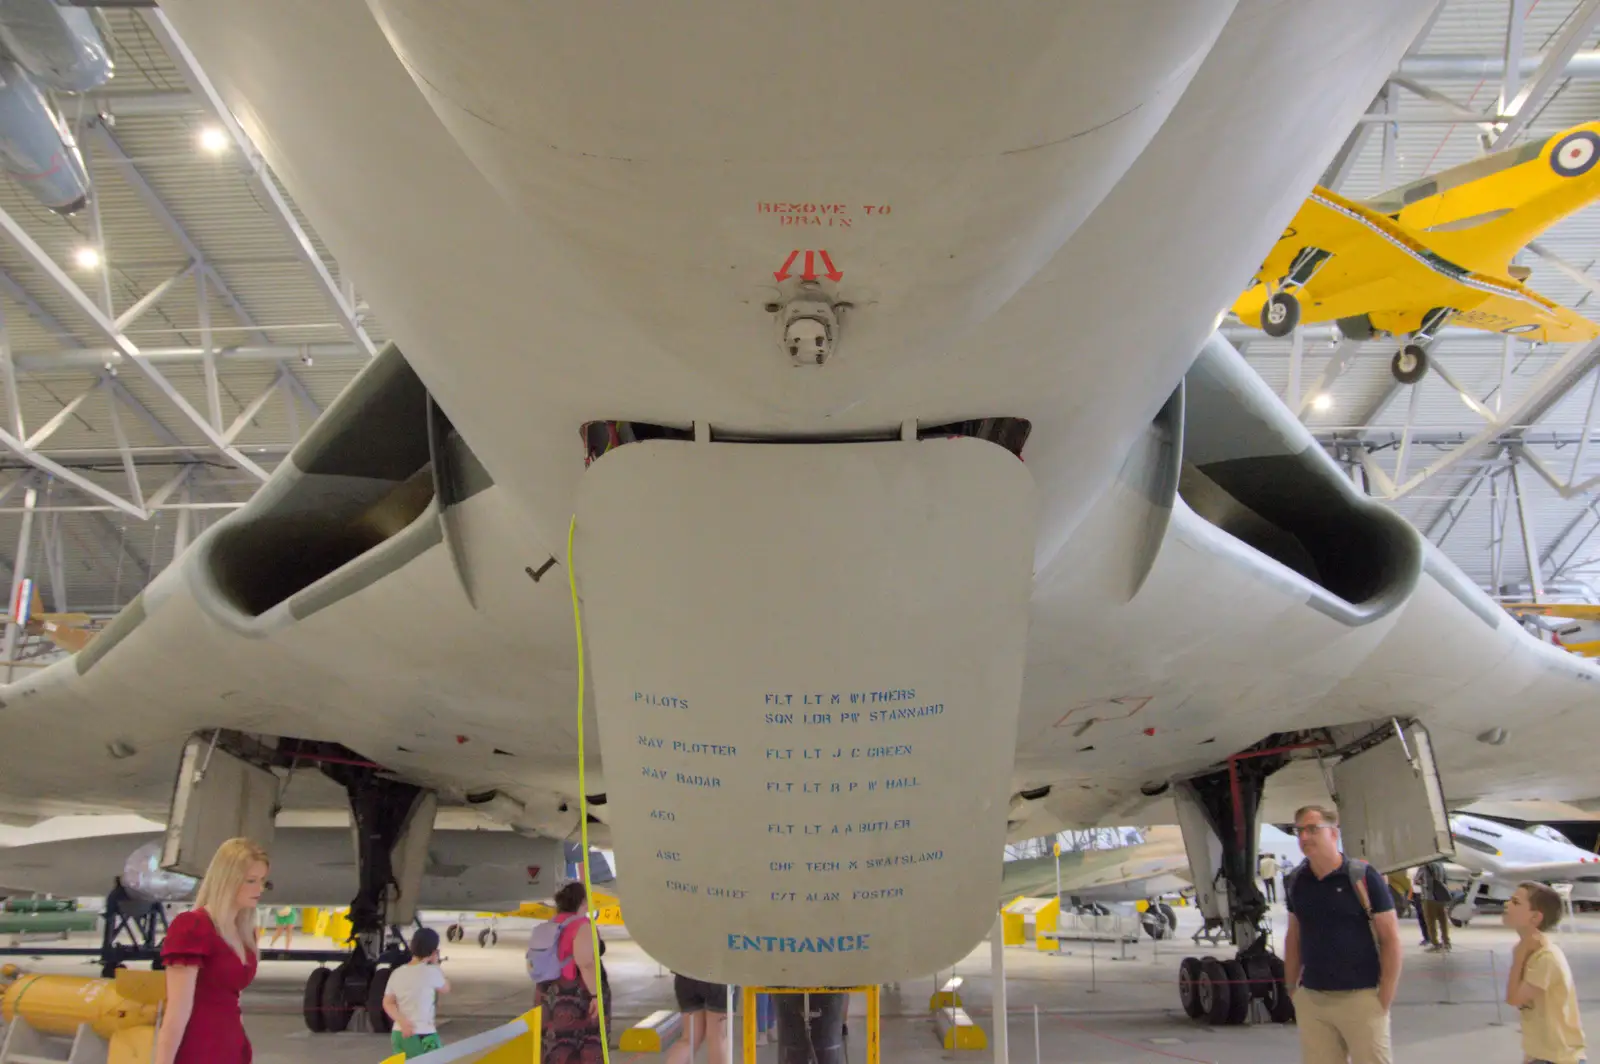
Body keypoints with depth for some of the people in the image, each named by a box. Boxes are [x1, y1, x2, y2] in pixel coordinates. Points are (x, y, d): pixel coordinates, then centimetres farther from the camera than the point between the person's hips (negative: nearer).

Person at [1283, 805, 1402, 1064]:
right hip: (1310, 1000, 4)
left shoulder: (1362, 877, -9)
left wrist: (1384, 1000, -9)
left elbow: (1390, 939, -7)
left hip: (1360, 997, -4)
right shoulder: (1295, 882, 5)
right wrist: (1292, 989, 11)